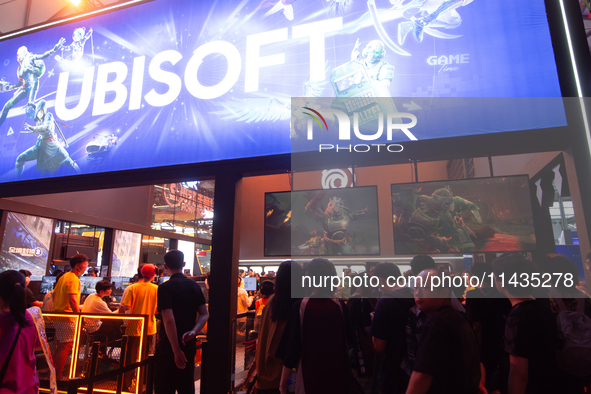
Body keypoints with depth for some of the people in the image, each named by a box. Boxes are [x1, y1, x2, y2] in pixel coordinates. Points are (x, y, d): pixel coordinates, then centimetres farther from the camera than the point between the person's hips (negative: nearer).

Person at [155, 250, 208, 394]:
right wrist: (193, 332, -12)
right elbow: (204, 314, 1)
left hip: (169, 346, -6)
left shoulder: (165, 287, -14)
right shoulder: (195, 286, 5)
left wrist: (176, 350, -21)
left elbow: (169, 320, -22)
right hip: (189, 344, 6)